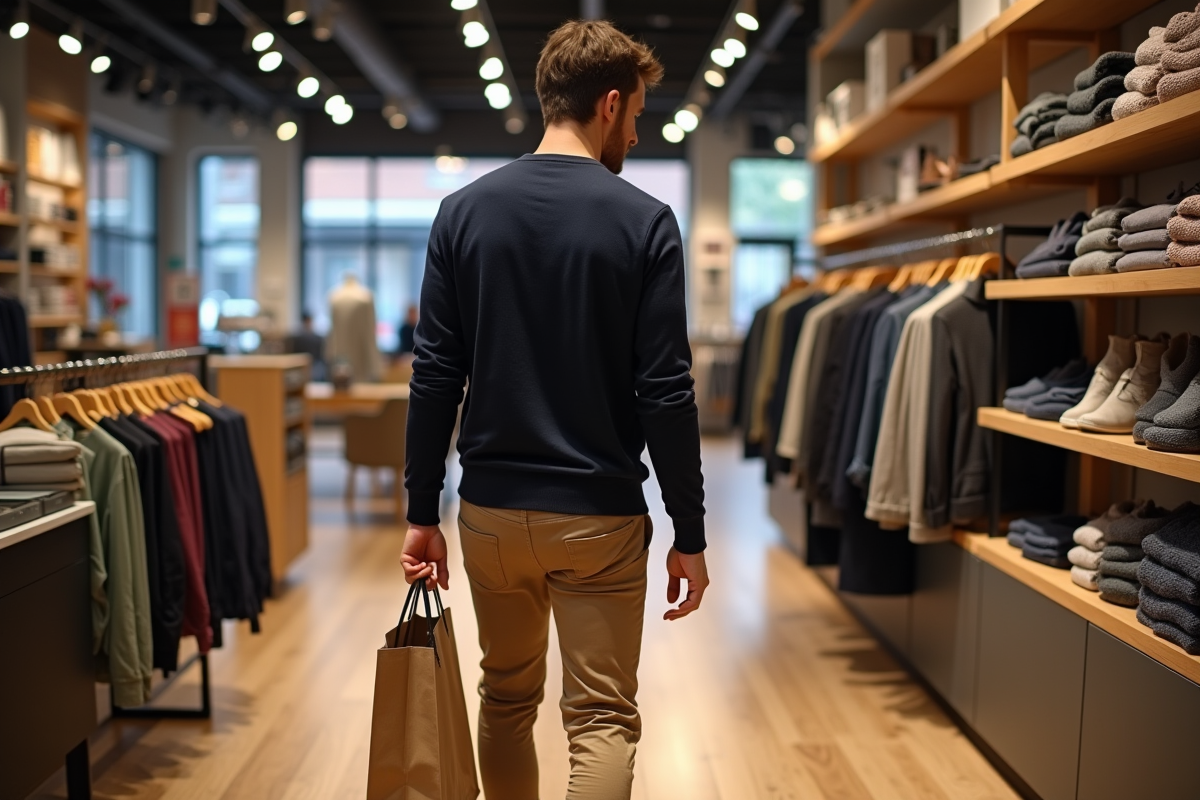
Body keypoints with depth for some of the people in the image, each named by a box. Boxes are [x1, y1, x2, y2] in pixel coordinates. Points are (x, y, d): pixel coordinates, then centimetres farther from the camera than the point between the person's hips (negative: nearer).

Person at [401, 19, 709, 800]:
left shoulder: (464, 212, 1)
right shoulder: (644, 221, -7)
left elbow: (435, 378, -1)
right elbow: (666, 394, -10)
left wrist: (423, 513, 5)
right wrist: (690, 535, -3)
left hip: (492, 508, 4)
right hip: (599, 516, -3)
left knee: (507, 699, 21)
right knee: (603, 719, 6)